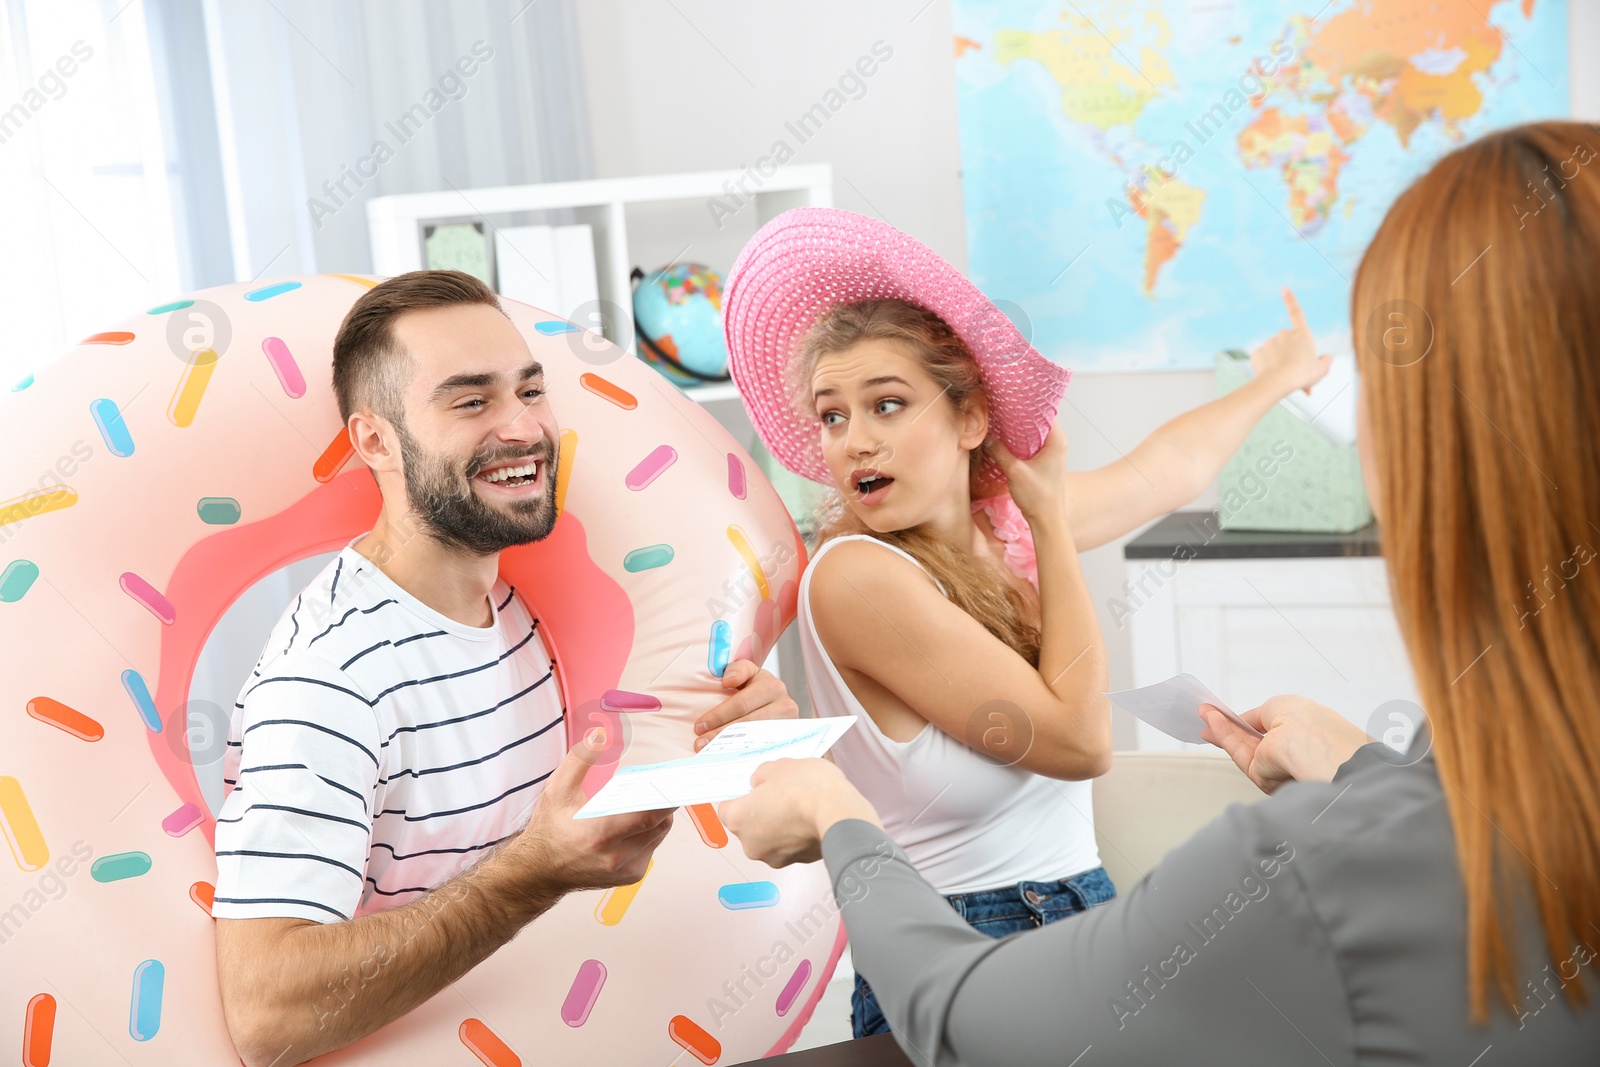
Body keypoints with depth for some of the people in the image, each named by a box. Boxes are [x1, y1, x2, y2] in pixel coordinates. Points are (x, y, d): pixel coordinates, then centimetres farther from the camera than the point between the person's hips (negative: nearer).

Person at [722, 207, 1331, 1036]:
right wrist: (1052, 522, -10)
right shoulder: (855, 578, -19)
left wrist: (1278, 377, 37)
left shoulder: (996, 518, 2)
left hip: (1081, 915, 7)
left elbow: (1168, 469, 22)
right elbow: (1077, 739, -17)